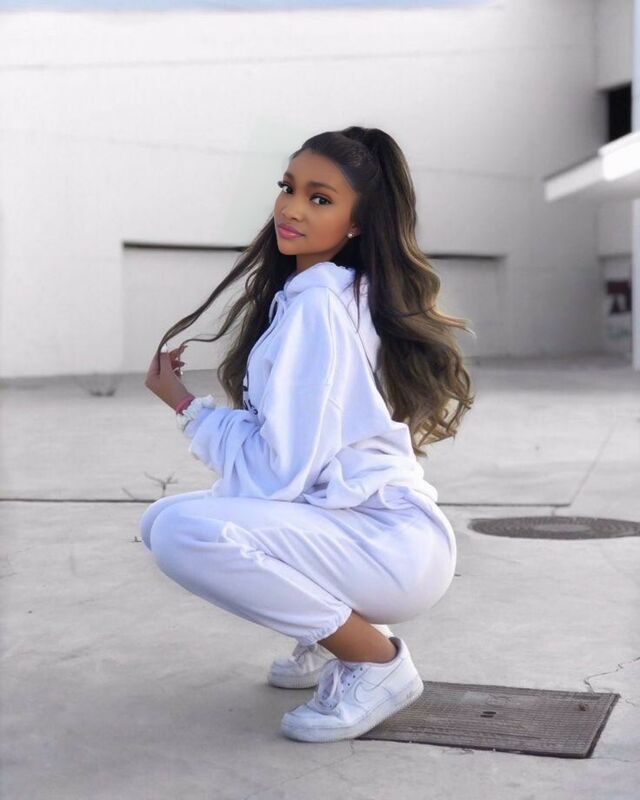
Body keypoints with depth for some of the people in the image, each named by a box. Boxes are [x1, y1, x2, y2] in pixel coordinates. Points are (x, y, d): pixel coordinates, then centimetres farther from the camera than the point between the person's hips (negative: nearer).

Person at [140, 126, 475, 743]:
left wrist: (184, 404, -6)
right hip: (352, 520, 10)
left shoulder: (316, 302, -17)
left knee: (183, 532, -28)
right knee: (160, 520, 12)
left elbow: (281, 470, -20)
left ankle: (376, 661, -9)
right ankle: (335, 631, 15)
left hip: (392, 541, -10)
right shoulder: (341, 293, 13)